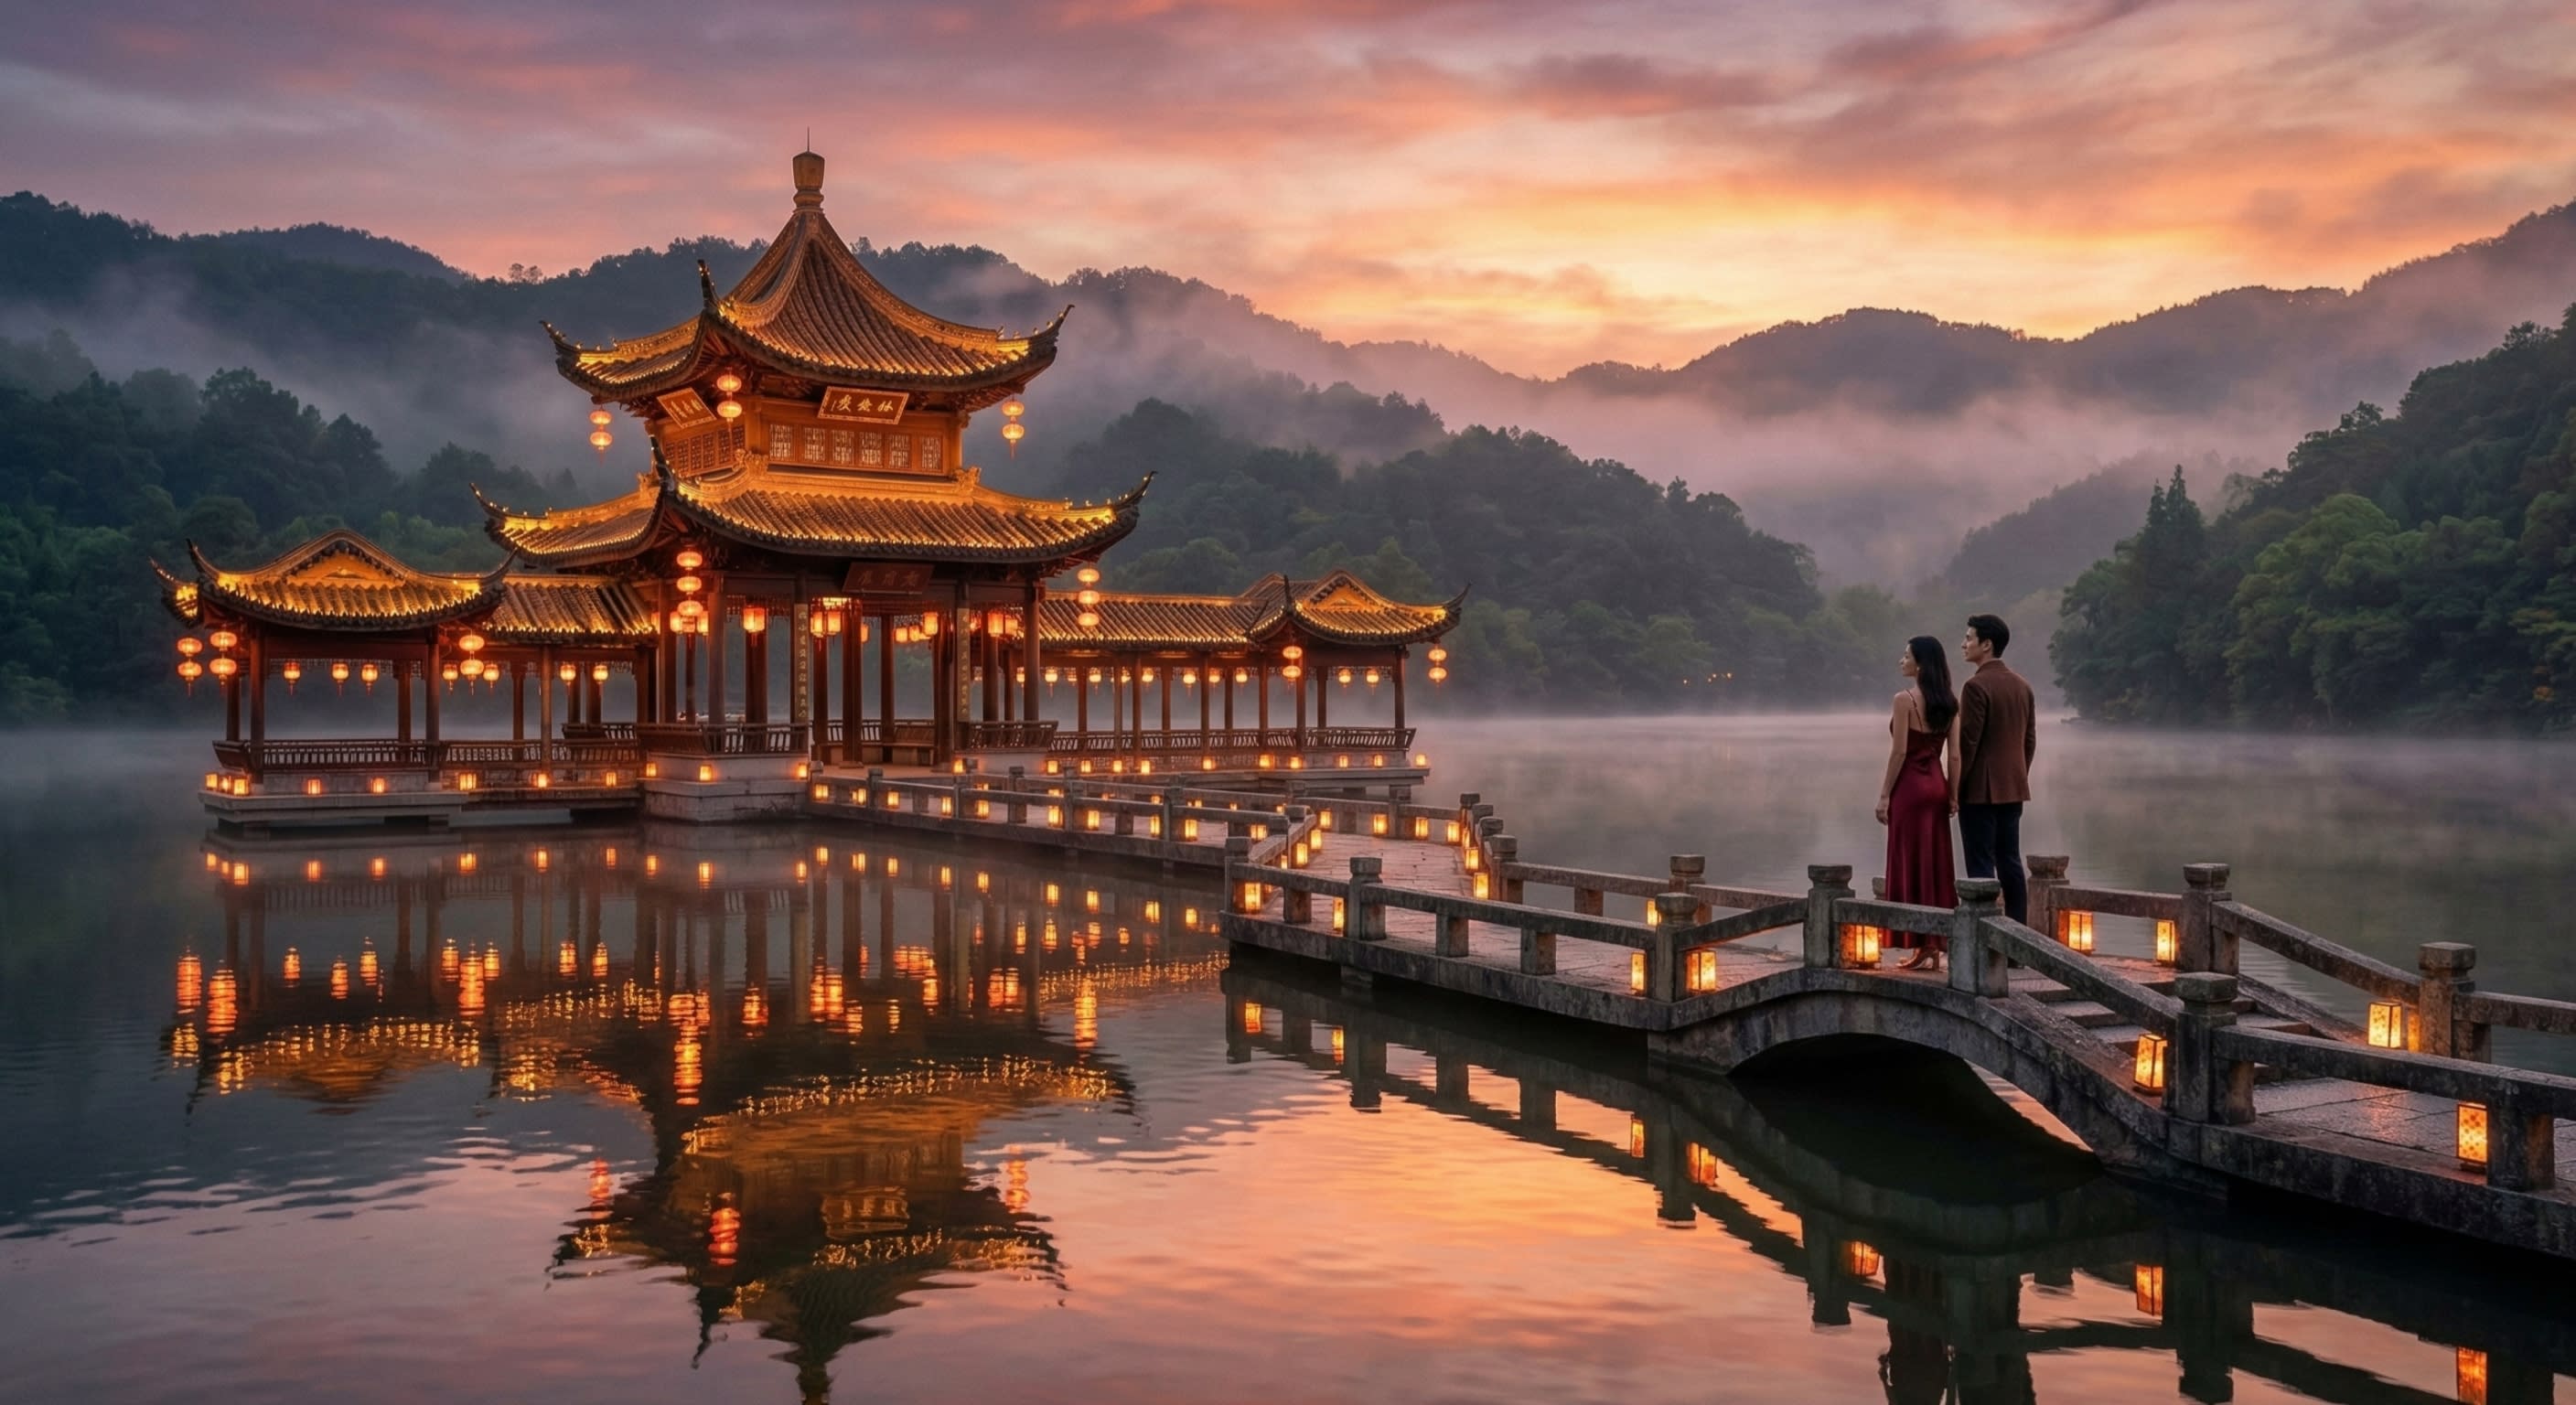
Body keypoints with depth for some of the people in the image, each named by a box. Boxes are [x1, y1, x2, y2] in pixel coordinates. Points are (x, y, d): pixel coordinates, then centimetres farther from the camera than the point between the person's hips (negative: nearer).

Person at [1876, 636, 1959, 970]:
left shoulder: (1905, 700, -13)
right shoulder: (1949, 702, 5)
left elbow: (1899, 752, -15)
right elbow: (1954, 754, 4)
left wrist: (1884, 795, -9)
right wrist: (1953, 794, 10)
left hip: (1910, 787, -6)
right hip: (1937, 785, 6)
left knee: (1912, 864, 0)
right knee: (1935, 864, 10)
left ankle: (1923, 946, 0)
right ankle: (1936, 944, 14)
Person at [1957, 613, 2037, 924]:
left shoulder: (1976, 686, -15)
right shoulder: (2022, 685, 10)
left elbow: (1967, 743, -16)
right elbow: (2030, 740, 14)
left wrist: (1955, 788, -9)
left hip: (1980, 790, -8)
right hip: (2013, 788, 8)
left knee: (1981, 866, -5)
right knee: (2010, 862, 12)